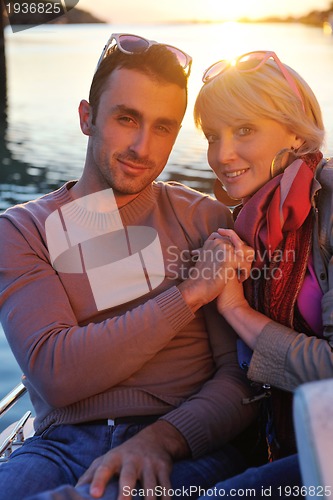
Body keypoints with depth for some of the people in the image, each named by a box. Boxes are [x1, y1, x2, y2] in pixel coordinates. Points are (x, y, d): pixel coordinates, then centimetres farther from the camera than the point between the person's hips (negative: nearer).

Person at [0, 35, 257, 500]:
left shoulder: (209, 221, 8)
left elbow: (244, 375, 1)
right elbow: (56, 375, -10)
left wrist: (163, 437, -18)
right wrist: (190, 292, -11)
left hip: (188, 449, -1)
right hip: (64, 443, 2)